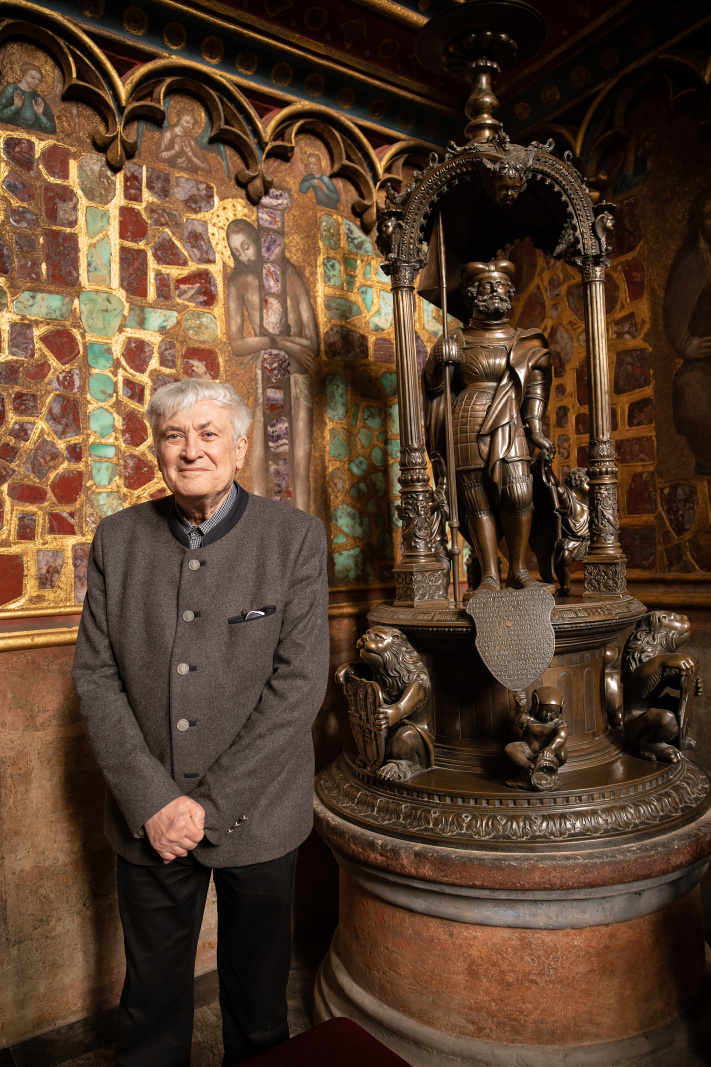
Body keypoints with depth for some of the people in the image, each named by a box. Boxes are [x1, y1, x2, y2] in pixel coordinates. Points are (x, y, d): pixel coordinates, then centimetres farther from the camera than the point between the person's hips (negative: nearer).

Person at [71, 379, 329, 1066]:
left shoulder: (295, 536, -9)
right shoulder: (117, 538, 0)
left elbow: (299, 682, -13)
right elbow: (95, 677, -2)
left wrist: (209, 803, -14)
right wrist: (150, 800, -11)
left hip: (255, 816, -1)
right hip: (147, 821, 2)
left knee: (257, 993, 19)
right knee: (152, 992, 20)